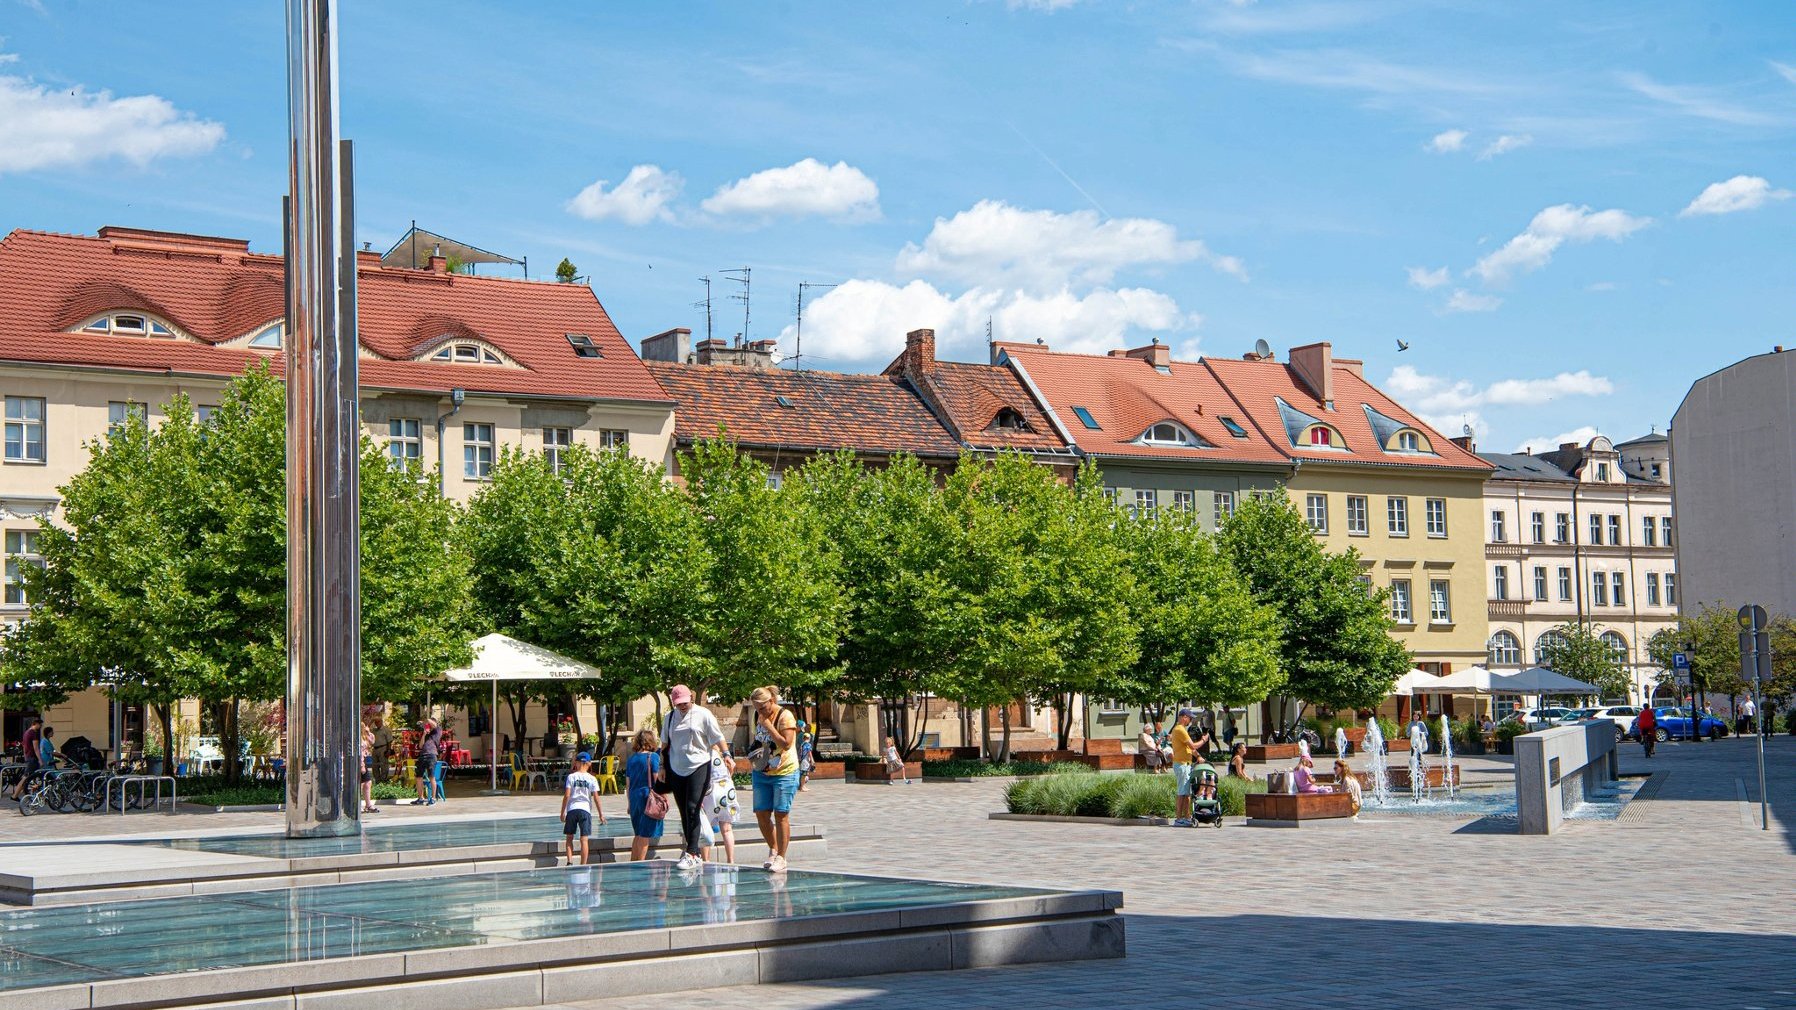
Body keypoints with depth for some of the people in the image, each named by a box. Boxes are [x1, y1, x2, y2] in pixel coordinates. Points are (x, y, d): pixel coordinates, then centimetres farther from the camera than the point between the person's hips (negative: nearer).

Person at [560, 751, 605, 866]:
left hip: (572, 809, 0)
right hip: (585, 809, 0)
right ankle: (583, 865, -3)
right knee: (584, 839, -1)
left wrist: (562, 812, 5)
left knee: (569, 837, 12)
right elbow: (596, 798, 0)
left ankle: (570, 862, -1)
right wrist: (600, 814, 6)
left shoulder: (571, 777, 0)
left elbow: (567, 795, -3)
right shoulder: (592, 779, 1)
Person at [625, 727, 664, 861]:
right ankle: (640, 864, -2)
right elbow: (657, 779, -12)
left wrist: (629, 803, 19)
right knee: (646, 834, -1)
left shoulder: (631, 758, 10)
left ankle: (633, 863, 17)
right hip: (648, 798, -6)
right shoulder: (653, 757, -7)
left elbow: (627, 784, 13)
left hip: (634, 797, 6)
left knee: (638, 833, 16)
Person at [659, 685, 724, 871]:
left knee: (692, 809, -13)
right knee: (684, 812, 6)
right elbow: (665, 744, 19)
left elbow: (718, 738, -1)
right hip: (676, 769, 5)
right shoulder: (670, 717, 11)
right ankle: (694, 852, 14)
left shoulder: (703, 715, -3)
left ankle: (691, 854, -13)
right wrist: (663, 767, 18)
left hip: (699, 767, -5)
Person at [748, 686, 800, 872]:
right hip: (762, 773, 7)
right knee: (761, 813, 5)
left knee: (781, 814, -4)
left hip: (784, 773, -7)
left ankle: (781, 858, 1)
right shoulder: (759, 716, 9)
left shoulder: (785, 717, -14)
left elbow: (786, 743, -23)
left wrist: (768, 725, -22)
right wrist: (754, 751, 9)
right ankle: (773, 850, 22)